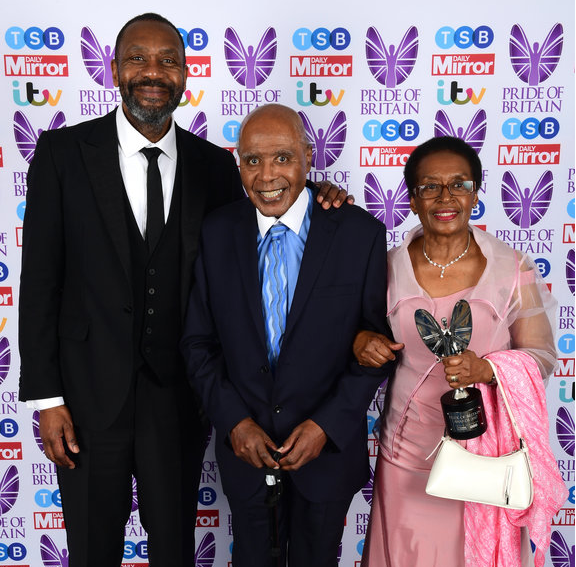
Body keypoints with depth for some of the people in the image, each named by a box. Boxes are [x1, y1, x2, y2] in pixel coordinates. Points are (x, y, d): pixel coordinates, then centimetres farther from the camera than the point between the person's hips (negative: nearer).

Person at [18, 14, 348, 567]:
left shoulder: (214, 165, 1)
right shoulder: (63, 152, -5)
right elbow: (40, 277, -6)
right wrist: (46, 397, -9)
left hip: (179, 393, 2)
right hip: (90, 392, -1)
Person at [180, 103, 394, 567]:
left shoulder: (361, 233, -13)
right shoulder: (217, 232, -7)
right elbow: (199, 342, -2)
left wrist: (325, 425, -15)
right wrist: (234, 422, -12)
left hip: (329, 444, -1)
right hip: (242, 445, 1)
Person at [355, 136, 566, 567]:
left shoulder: (512, 270, -8)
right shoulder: (390, 267, -3)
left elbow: (542, 355, -4)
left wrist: (484, 369, -22)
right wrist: (361, 340, -10)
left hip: (485, 451, -1)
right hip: (407, 451, 1)